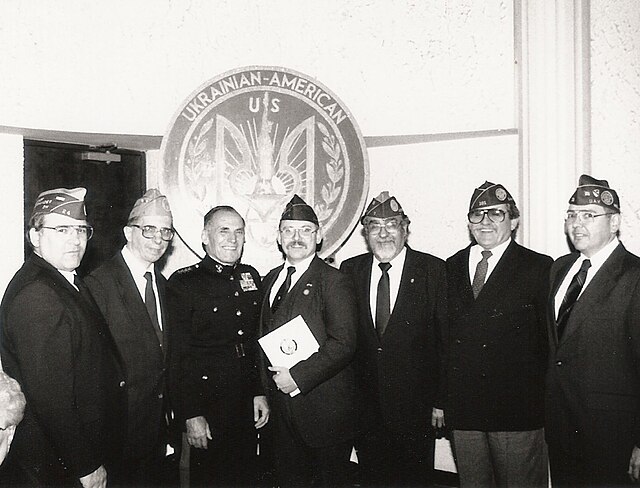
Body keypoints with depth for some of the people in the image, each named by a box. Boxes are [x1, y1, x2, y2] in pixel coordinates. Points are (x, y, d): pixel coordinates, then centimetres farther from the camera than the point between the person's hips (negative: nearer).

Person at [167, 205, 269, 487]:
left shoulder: (251, 277, 8)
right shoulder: (183, 282, -9)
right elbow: (179, 355, -11)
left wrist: (260, 392, 8)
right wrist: (191, 415, -13)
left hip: (249, 406, 5)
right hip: (208, 404, -5)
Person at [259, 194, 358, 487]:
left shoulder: (333, 282, -12)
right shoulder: (272, 279, 11)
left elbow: (343, 344, -19)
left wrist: (297, 377, -20)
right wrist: (268, 382, 7)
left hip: (323, 405, -6)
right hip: (281, 402, 7)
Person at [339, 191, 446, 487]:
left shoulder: (433, 270, -6)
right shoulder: (350, 270, 3)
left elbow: (447, 338, -6)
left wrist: (441, 400, -7)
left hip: (415, 408, -2)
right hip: (364, 408, 3)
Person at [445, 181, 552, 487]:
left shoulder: (539, 267, -4)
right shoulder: (451, 267, 8)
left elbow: (549, 339, -4)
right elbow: (443, 334, 8)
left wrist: (544, 402, -6)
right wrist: (441, 399, 4)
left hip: (517, 408, -4)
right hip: (462, 410, 4)